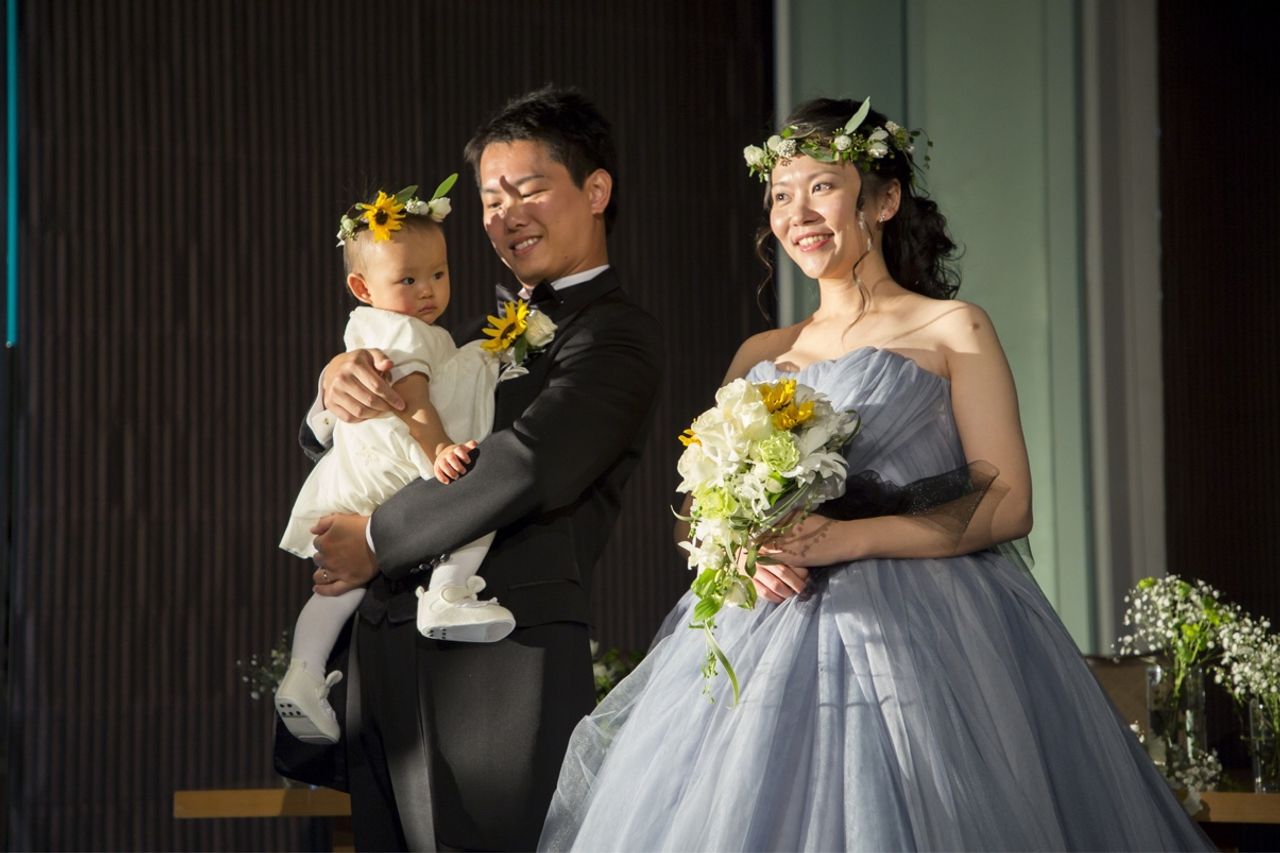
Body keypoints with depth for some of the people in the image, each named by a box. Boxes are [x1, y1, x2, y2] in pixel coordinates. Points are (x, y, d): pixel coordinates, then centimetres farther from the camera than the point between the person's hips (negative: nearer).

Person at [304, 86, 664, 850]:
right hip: (389, 656, 7)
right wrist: (339, 381, 0)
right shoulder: (487, 334, 21)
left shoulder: (619, 335, -2)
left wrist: (378, 538, -9)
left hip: (508, 664, -7)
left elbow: (531, 464, -18)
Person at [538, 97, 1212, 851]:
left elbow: (1006, 506, -6)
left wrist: (849, 538, -16)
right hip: (768, 641, 4)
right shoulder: (760, 356, 17)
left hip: (919, 636, -4)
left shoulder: (953, 331, 3)